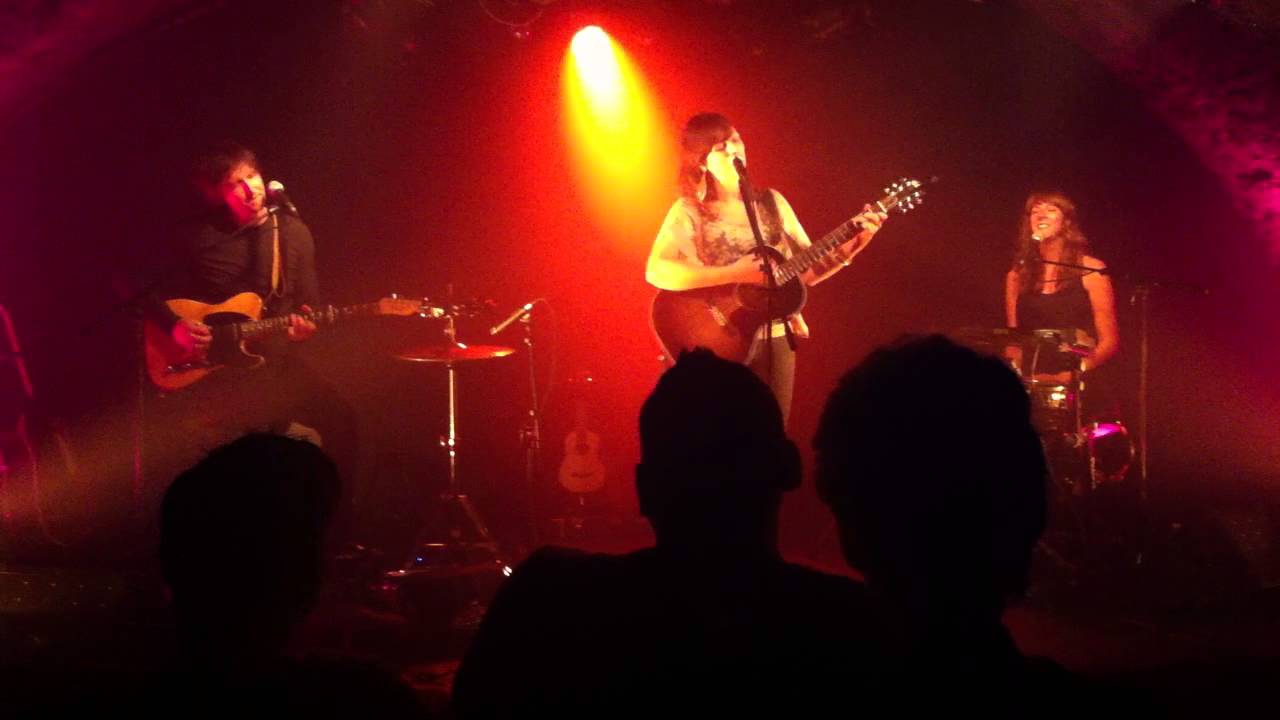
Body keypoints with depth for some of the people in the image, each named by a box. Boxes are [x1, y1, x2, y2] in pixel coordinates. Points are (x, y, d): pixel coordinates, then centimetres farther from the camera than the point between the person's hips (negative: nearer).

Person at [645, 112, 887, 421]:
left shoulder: (772, 203, 7)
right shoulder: (689, 212, -7)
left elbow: (807, 272, 10)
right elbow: (657, 272, -23)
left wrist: (853, 245, -6)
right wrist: (736, 274, -25)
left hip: (775, 339, 4)